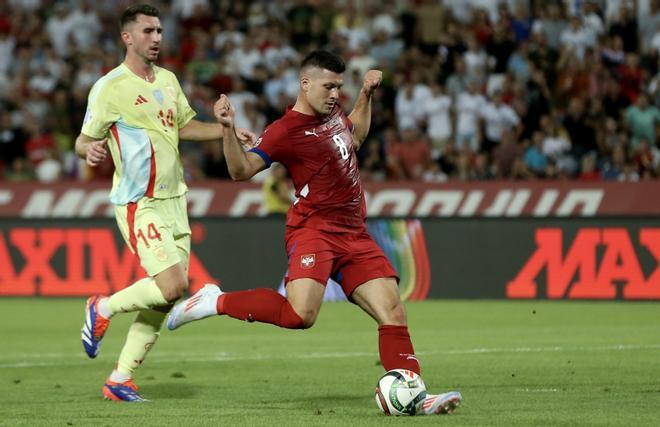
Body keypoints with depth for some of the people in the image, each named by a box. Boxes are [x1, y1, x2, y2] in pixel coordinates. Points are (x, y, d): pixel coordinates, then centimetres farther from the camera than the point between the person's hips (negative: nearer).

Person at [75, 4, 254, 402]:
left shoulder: (168, 80, 12)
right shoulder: (110, 87, -10)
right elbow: (84, 139, -7)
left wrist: (228, 130, 11)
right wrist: (91, 150, -30)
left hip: (174, 201, 8)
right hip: (139, 204, -7)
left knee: (167, 297, 4)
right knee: (173, 284, -20)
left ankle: (120, 379, 12)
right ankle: (103, 309, 6)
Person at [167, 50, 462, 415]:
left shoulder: (332, 113, 15)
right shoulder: (285, 130, -10)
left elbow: (355, 135, 39)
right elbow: (242, 170, -19)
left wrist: (366, 95, 29)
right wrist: (228, 129, -33)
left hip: (353, 234, 8)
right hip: (314, 230, -8)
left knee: (393, 312, -2)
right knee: (301, 314, -28)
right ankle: (216, 302, -9)